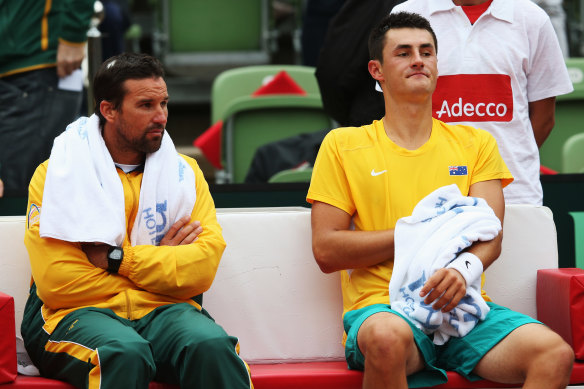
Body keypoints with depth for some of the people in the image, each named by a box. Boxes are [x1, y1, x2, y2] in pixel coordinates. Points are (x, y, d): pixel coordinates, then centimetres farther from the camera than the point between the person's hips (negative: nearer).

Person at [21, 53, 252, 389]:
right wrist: (162, 261, -1)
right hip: (80, 312, -3)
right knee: (125, 353, -37)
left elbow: (205, 264, 0)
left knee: (211, 345, -31)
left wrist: (118, 258, -9)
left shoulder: (184, 170, 14)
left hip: (163, 310, 3)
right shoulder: (57, 173, 3)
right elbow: (56, 283, -8)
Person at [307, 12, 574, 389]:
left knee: (555, 354, -27)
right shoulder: (343, 145, 11)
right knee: (389, 337, -40)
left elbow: (491, 234, 6)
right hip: (382, 307, -2)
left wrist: (465, 269, -18)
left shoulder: (476, 143, 19)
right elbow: (326, 250, 3)